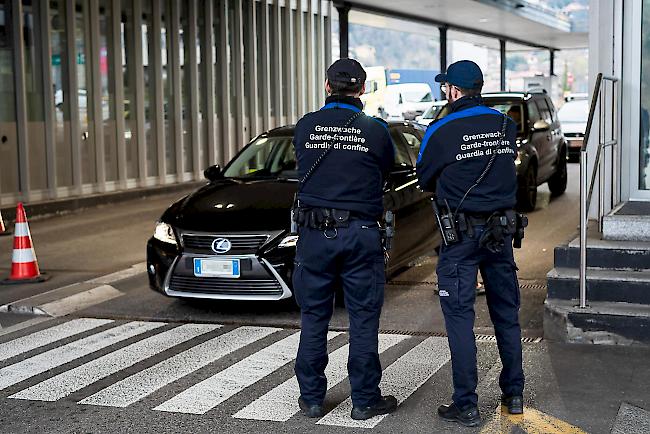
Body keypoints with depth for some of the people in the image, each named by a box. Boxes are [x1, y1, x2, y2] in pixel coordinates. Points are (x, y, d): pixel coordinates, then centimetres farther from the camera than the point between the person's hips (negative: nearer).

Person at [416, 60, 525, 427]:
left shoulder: (441, 132, -11)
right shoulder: (506, 125, 2)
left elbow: (425, 180, 1)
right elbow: (510, 162, 12)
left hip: (461, 235, -5)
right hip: (502, 229, 5)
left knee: (460, 317, 1)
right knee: (507, 313, 15)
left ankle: (466, 406, 2)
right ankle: (514, 394, 25)